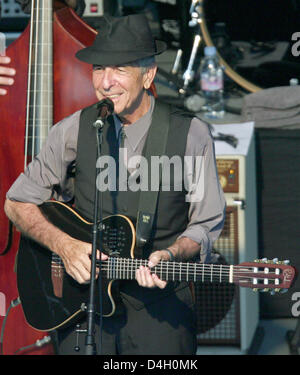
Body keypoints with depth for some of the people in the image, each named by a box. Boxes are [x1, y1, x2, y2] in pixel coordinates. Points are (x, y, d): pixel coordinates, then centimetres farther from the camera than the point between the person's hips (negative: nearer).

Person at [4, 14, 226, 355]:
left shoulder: (190, 135, -3)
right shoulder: (74, 131, 2)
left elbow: (206, 223, 4)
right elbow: (17, 203, 9)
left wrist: (170, 255, -15)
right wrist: (64, 245, -7)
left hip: (160, 300, -1)